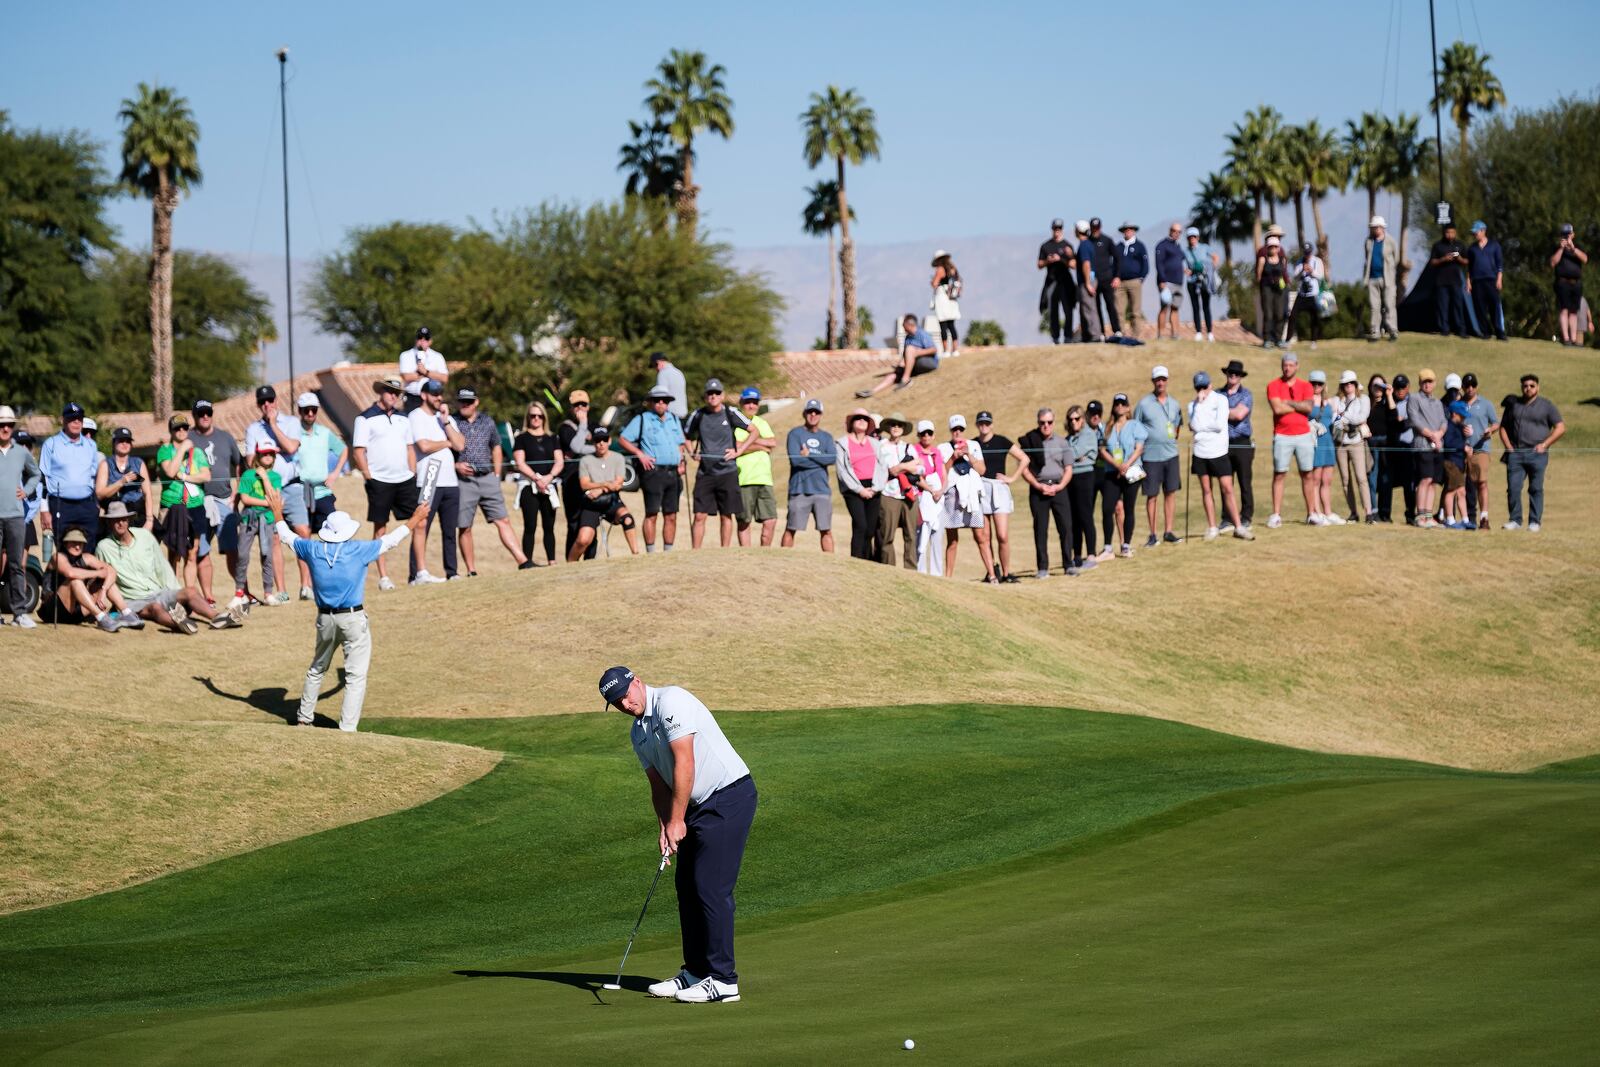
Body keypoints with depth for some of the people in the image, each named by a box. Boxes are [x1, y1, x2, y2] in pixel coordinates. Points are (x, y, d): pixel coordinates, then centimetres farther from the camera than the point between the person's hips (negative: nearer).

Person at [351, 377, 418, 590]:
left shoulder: (402, 419, 16)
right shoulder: (366, 419, -3)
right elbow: (358, 452, -6)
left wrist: (413, 474, 10)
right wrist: (369, 477, -11)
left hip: (405, 480, 5)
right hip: (380, 482, -5)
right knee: (380, 528, 0)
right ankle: (383, 577, 4)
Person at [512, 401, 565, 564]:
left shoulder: (552, 439, 15)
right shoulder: (522, 439, 6)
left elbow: (559, 461, 7)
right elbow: (520, 463, -5)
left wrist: (549, 476, -11)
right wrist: (536, 479, -16)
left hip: (549, 487, 3)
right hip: (529, 487, -3)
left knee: (549, 527, 4)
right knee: (530, 528, -7)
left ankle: (552, 561, 6)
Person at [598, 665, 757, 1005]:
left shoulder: (671, 701, -15)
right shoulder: (638, 733, 14)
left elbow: (684, 763, -20)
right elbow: (659, 784, 14)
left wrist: (677, 821, -17)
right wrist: (664, 828, -3)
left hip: (729, 796, -10)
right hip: (698, 806, 10)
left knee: (711, 886, -12)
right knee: (687, 885, 10)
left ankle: (722, 980, -11)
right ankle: (696, 972, 19)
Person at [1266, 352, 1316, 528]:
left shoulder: (1305, 386, 8)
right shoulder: (1274, 385, 1)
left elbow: (1308, 407, -7)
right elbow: (1277, 408, -14)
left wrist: (1288, 403, -8)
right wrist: (1299, 406, -4)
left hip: (1303, 435, 2)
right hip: (1282, 436, -2)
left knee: (1308, 474, 3)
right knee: (1279, 475, -4)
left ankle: (1311, 513, 9)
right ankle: (1276, 515, -4)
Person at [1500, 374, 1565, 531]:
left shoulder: (1546, 405, 7)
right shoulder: (1513, 404, 16)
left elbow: (1560, 427, 5)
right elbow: (1503, 427, 21)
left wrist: (1544, 444, -5)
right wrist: (1508, 446, 5)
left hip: (1536, 454, -3)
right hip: (1515, 453, 3)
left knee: (1536, 489, -2)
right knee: (1513, 488, -6)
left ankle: (1534, 522, 1)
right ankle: (1515, 520, 2)